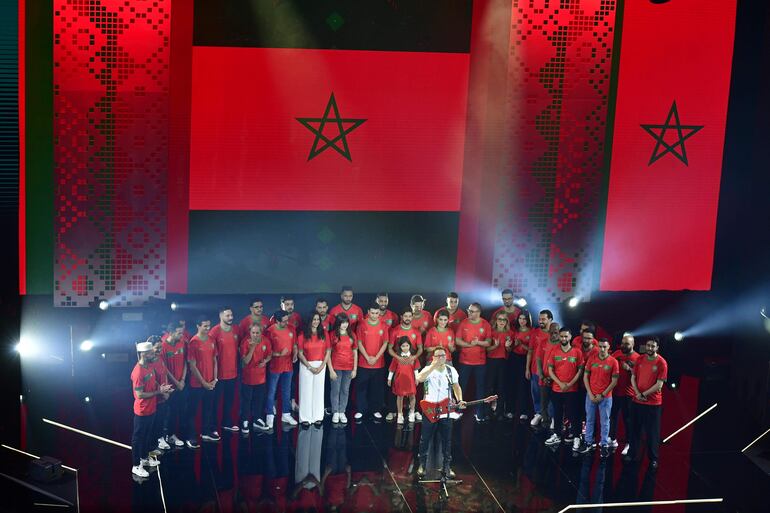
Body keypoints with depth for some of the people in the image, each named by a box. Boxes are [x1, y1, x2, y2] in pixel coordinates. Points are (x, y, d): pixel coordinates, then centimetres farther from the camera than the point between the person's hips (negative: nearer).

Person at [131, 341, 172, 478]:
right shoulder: (138, 372, -28)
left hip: (151, 409, 9)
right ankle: (136, 466, 15)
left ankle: (145, 458, 41)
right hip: (142, 411, -9)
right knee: (138, 438, 5)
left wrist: (161, 388, -4)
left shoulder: (150, 366, 1)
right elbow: (139, 395, -26)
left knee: (148, 434, 24)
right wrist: (159, 392, -22)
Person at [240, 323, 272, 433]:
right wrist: (252, 347, -32)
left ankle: (257, 420, 32)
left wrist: (265, 361, -14)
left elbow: (269, 355, 8)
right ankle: (245, 422, 19)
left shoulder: (266, 341, -7)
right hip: (248, 377, -4)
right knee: (246, 400, 6)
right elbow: (245, 361, -20)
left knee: (259, 399, 16)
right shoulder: (245, 342, -18)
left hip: (261, 376, 4)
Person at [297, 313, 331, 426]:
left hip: (320, 365, 2)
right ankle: (305, 418, 7)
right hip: (306, 365, -2)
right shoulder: (303, 335, -4)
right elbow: (300, 353, -4)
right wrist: (309, 367, -10)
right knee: (306, 391, 1)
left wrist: (322, 366, -7)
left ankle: (317, 417, 14)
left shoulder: (324, 334, 2)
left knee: (318, 391, 6)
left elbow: (328, 351, 2)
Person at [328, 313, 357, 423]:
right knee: (335, 390, 2)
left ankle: (342, 412, 17)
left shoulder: (351, 335, 4)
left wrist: (355, 369, 3)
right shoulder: (333, 335, -4)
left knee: (345, 390, 8)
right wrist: (331, 369, -9)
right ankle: (335, 412, 11)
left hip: (348, 368, 3)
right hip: (336, 367, -3)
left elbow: (355, 352, 8)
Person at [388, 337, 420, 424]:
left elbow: (415, 369, 5)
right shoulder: (397, 357, -4)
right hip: (399, 380, -1)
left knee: (412, 395, 5)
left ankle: (412, 413, 23)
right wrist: (389, 379, 4)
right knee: (400, 396, 6)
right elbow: (392, 369, 2)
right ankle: (400, 415, 15)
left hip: (410, 379, 1)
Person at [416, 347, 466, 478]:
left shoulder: (451, 371, 4)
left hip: (445, 412, 3)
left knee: (447, 440, 8)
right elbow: (419, 378, -27)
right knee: (425, 439, 7)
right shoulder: (428, 369, -7)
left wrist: (459, 400, -3)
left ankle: (446, 466, 19)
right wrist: (433, 366, -30)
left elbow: (456, 386, 14)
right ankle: (422, 465, 21)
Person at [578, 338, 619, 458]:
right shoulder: (591, 358, -2)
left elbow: (614, 381, -6)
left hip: (606, 397, -2)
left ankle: (604, 445, 14)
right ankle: (588, 442, 23)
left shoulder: (613, 362, -7)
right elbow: (585, 377, 2)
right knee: (589, 420, 11)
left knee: (604, 422, 5)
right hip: (591, 395, 2)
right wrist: (590, 394, -5)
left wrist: (602, 395, -9)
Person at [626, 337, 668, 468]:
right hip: (637, 401, 4)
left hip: (654, 403, -4)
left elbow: (659, 385, -13)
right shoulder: (639, 359, 4)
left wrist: (644, 394, -12)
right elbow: (633, 378, 7)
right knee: (636, 429, 11)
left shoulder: (661, 363, -10)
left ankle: (653, 458, 12)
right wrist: (637, 393, -8)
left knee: (652, 432, 3)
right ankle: (632, 454, 21)